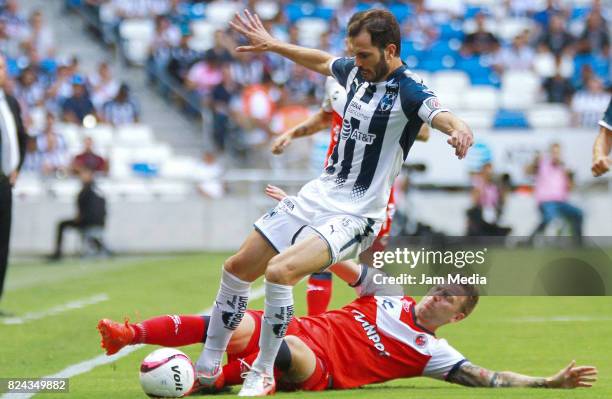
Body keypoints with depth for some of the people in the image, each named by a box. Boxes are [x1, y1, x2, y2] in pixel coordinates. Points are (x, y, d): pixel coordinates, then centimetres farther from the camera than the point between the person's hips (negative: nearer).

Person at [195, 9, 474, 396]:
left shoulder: (408, 91, -18)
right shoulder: (356, 72, 3)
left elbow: (439, 113, -39)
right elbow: (321, 61, 25)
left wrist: (458, 127, -61)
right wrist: (272, 44, 30)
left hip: (355, 215, -8)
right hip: (316, 195, 8)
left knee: (279, 271, -29)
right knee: (237, 268, 11)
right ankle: (209, 364, 29)